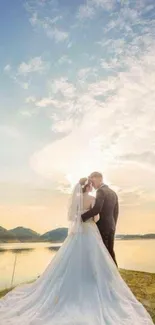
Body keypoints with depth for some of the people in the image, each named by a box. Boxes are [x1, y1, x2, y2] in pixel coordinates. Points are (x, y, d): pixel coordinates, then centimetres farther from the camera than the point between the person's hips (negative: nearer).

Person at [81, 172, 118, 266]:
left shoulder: (101, 191, -14)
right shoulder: (113, 193, 12)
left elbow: (96, 209, -28)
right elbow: (116, 212, 15)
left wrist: (82, 217, -23)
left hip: (102, 226, -8)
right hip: (111, 226, 8)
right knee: (110, 252, 16)